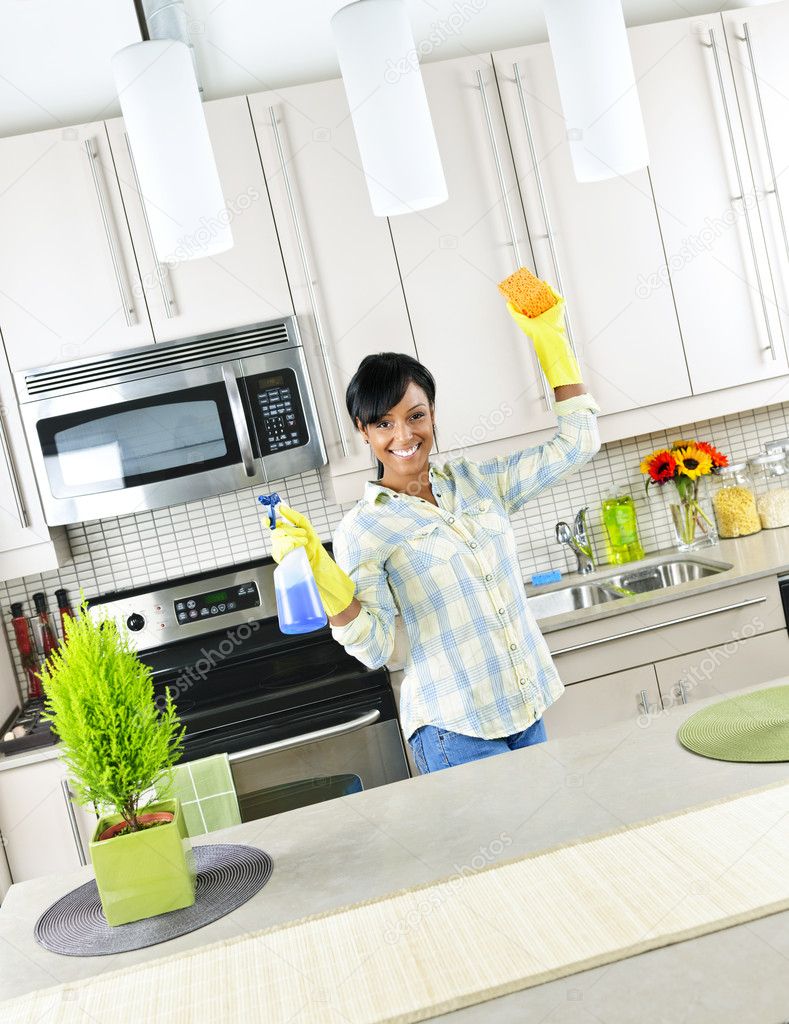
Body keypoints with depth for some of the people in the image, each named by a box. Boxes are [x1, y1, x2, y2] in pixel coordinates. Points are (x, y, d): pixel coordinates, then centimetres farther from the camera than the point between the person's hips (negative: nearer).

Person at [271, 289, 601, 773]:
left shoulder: (478, 480, 4)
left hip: (526, 708, 5)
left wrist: (550, 339, 5)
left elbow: (577, 443, 7)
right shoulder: (363, 528, -8)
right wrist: (325, 581, -27)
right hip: (454, 729, -5)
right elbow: (375, 648, -12)